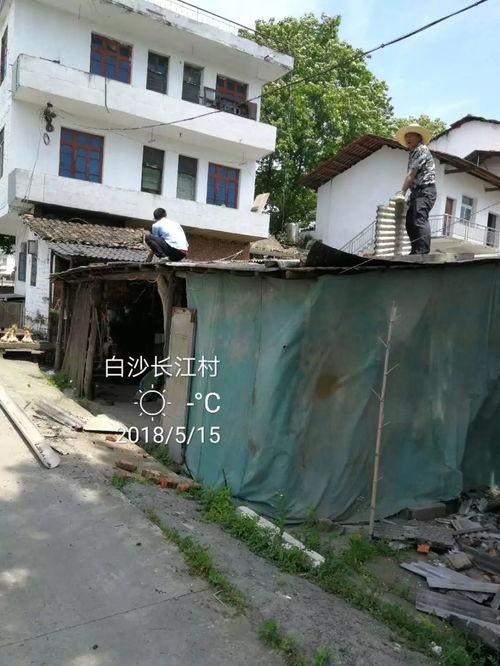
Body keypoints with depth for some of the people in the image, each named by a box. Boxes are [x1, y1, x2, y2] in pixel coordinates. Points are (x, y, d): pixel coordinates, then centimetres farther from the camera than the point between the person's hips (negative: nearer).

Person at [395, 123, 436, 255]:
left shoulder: (422, 149, -3)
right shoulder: (412, 154, 24)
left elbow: (411, 174, -10)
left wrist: (402, 192, -10)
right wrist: (405, 192, 8)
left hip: (425, 190, -10)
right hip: (416, 192, 10)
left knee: (420, 220, -23)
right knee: (410, 222, 9)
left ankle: (423, 252, -30)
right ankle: (415, 251, 12)